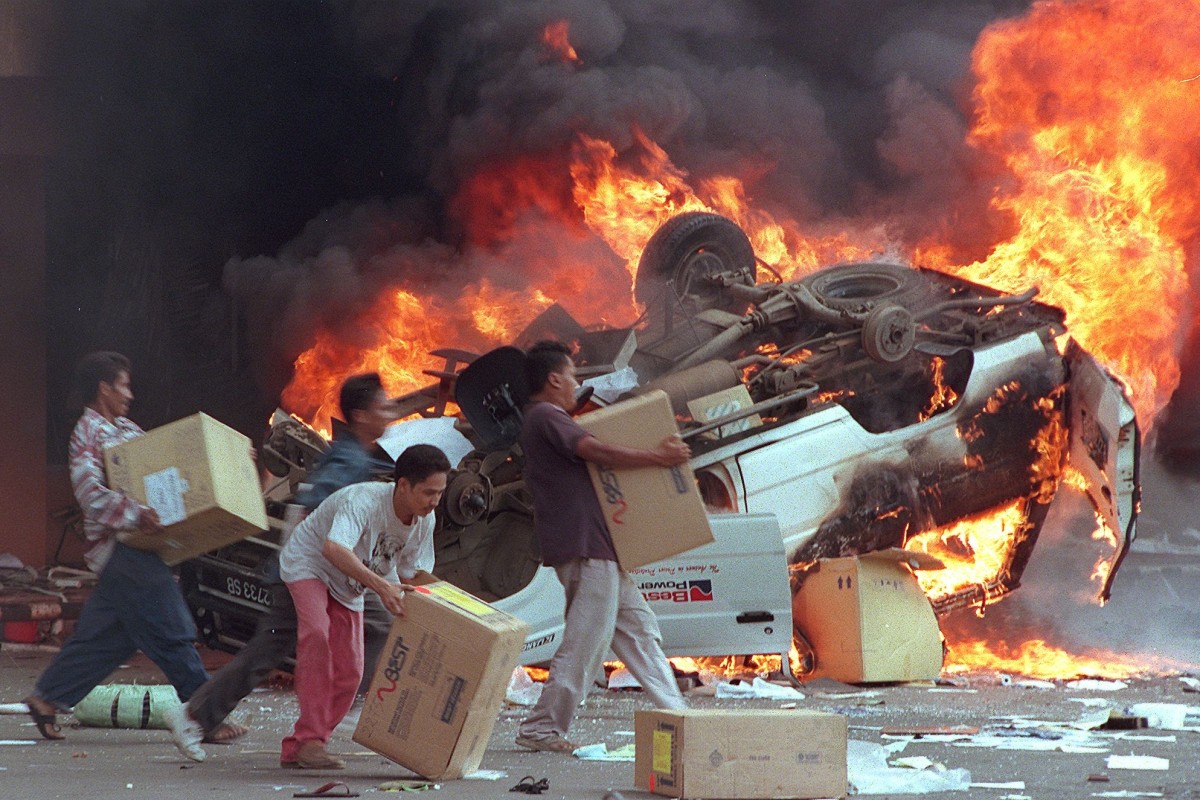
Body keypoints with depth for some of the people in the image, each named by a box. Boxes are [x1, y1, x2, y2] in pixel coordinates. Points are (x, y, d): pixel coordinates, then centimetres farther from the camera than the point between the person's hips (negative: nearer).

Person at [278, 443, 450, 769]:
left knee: (349, 672, -2)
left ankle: (295, 749, 8)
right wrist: (381, 586, -62)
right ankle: (311, 740, -31)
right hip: (308, 563, -7)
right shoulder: (364, 501, -36)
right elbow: (334, 549, -53)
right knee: (316, 636, -31)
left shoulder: (424, 521, -13)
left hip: (349, 585, 7)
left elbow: (413, 574, -4)